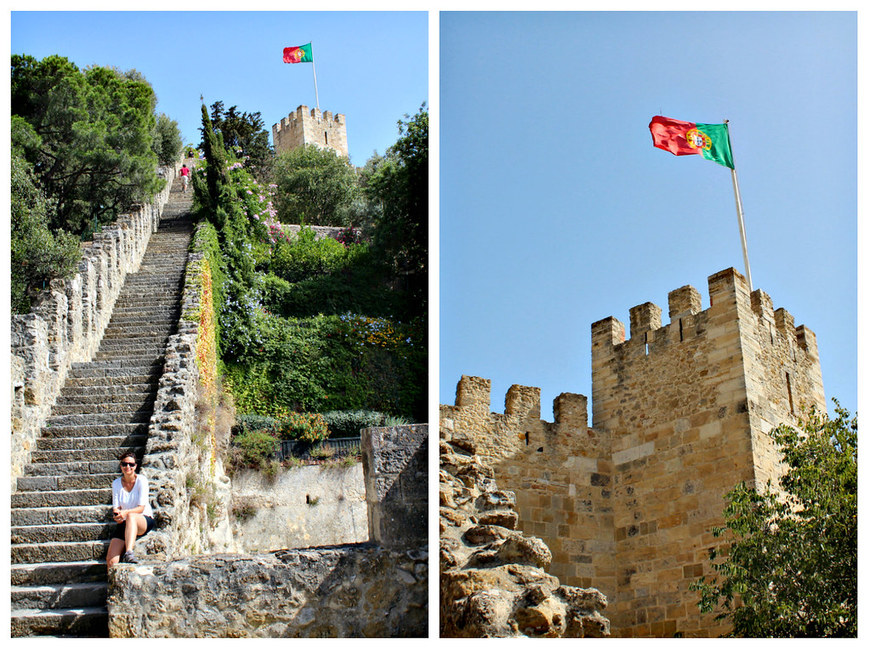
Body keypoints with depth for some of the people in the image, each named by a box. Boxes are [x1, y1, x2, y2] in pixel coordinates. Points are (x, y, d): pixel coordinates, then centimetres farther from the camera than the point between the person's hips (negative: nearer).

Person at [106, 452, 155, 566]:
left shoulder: (141, 480, -6)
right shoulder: (116, 483, 5)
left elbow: (141, 508, -12)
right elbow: (115, 507, 2)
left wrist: (126, 512, -31)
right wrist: (116, 514, -23)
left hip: (145, 520, -4)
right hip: (125, 524, 4)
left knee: (131, 516, -41)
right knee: (111, 560, -18)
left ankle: (129, 553, -52)